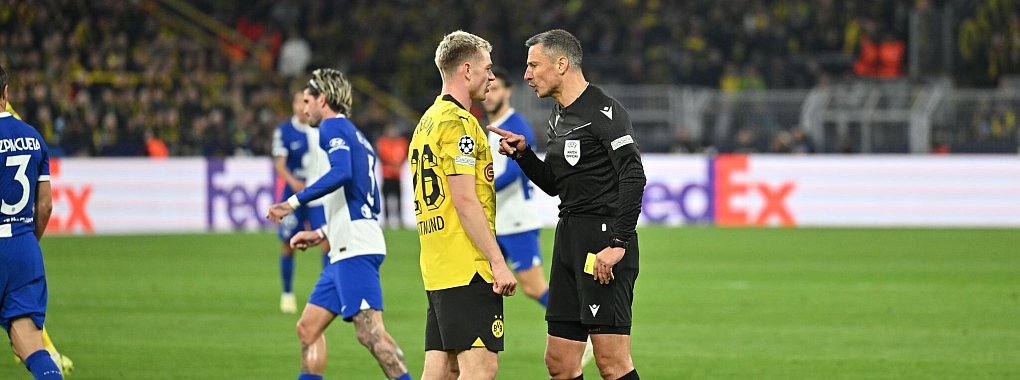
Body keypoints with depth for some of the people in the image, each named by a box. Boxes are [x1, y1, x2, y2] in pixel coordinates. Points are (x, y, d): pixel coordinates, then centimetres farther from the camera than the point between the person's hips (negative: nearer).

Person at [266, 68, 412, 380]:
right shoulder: (357, 137, 25)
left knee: (370, 332, -17)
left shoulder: (333, 127, -4)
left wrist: (294, 202, -21)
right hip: (346, 250, 10)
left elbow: (341, 173, -23)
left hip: (355, 249, -10)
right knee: (308, 327, 13)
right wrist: (322, 234, 31)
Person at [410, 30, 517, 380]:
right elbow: (465, 201, -16)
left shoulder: (428, 122, 20)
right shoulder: (458, 122, -10)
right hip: (468, 269, -10)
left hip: (436, 271, 10)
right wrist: (498, 262, -16)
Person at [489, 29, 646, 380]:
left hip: (604, 239, -10)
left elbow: (634, 177, -19)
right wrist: (523, 154, 9)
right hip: (569, 236, 10)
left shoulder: (604, 112, -12)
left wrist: (618, 243, -24)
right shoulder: (558, 117, 17)